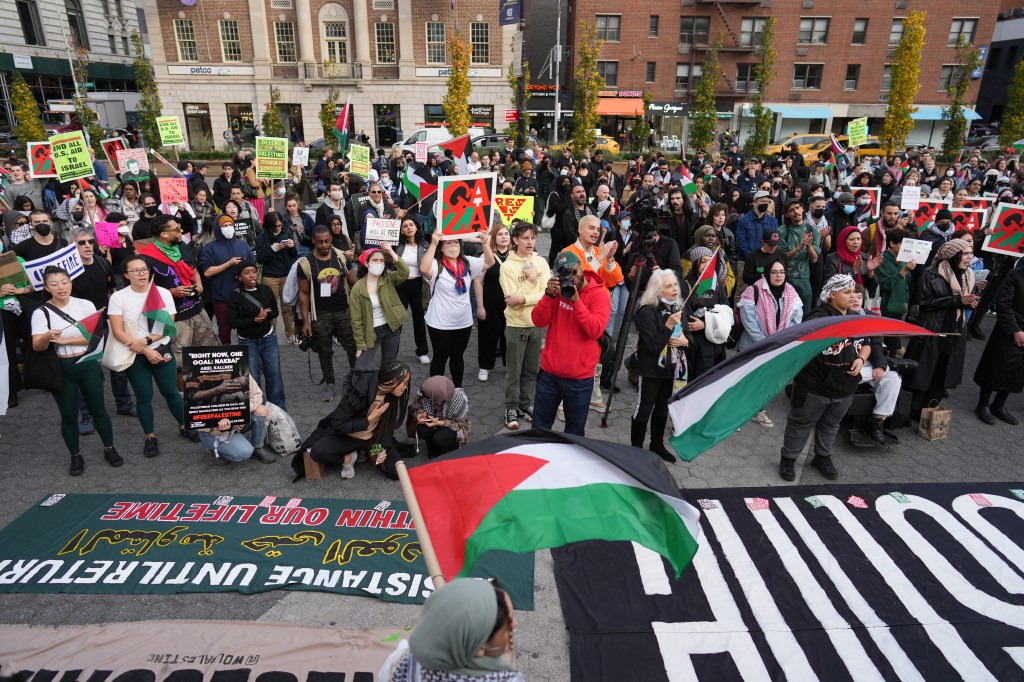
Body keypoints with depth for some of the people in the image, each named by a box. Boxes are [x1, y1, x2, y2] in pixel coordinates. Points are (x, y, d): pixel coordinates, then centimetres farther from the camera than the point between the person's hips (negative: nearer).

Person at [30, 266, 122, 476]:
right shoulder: (41, 312, -5)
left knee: (98, 410, 9)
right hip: (60, 369, 0)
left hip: (88, 365, 0)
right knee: (69, 416, 8)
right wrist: (47, 337, -34)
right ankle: (76, 457, 23)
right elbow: (37, 347, -13)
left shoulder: (85, 305, -4)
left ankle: (110, 449, 24)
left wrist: (64, 340, -15)